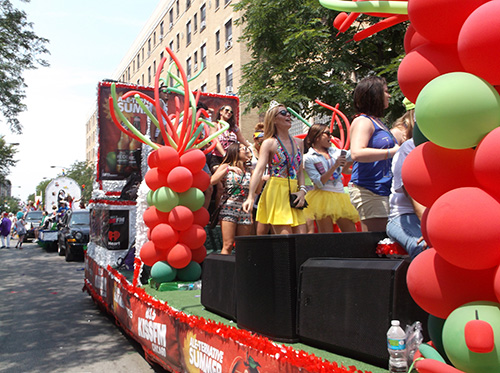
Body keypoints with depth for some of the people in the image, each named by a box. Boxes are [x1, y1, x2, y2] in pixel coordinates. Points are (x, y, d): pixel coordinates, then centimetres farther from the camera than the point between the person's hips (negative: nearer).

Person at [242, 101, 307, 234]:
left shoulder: (298, 143, 15)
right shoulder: (269, 143, -1)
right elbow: (259, 170, -11)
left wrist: (302, 190, 0)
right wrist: (251, 197, -22)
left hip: (294, 193, 6)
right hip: (276, 192, -5)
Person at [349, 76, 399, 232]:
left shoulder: (379, 122, 22)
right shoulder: (363, 121, -8)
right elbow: (357, 153, -25)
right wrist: (392, 152, -21)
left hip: (384, 189, 10)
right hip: (368, 190, -10)